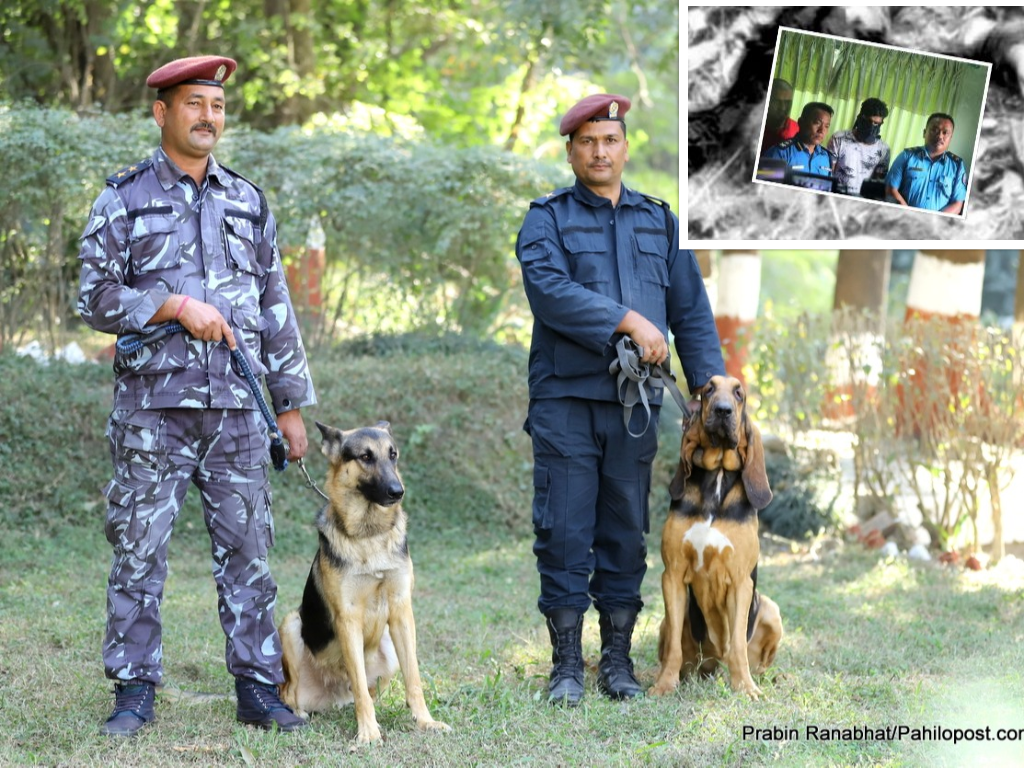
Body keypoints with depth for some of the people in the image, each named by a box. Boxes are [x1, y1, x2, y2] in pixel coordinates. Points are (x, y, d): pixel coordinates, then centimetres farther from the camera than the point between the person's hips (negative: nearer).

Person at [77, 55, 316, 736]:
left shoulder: (248, 203, 14)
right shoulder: (124, 199, 4)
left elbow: (277, 309, 16)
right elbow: (97, 297, -2)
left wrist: (292, 404, 13)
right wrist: (176, 306, -14)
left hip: (237, 405, 3)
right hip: (153, 405, -3)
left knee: (248, 551, 4)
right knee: (140, 552, 0)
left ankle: (259, 688, 9)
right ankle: (135, 692, 8)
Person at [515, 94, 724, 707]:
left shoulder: (660, 221, 15)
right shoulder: (547, 219, 4)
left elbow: (691, 309, 13)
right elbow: (549, 289, -14)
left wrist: (710, 382, 2)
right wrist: (629, 321, -19)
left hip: (636, 401, 3)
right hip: (565, 397, -3)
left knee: (627, 534, 6)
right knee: (564, 533, -3)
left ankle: (619, 659, 14)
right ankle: (567, 663, 5)